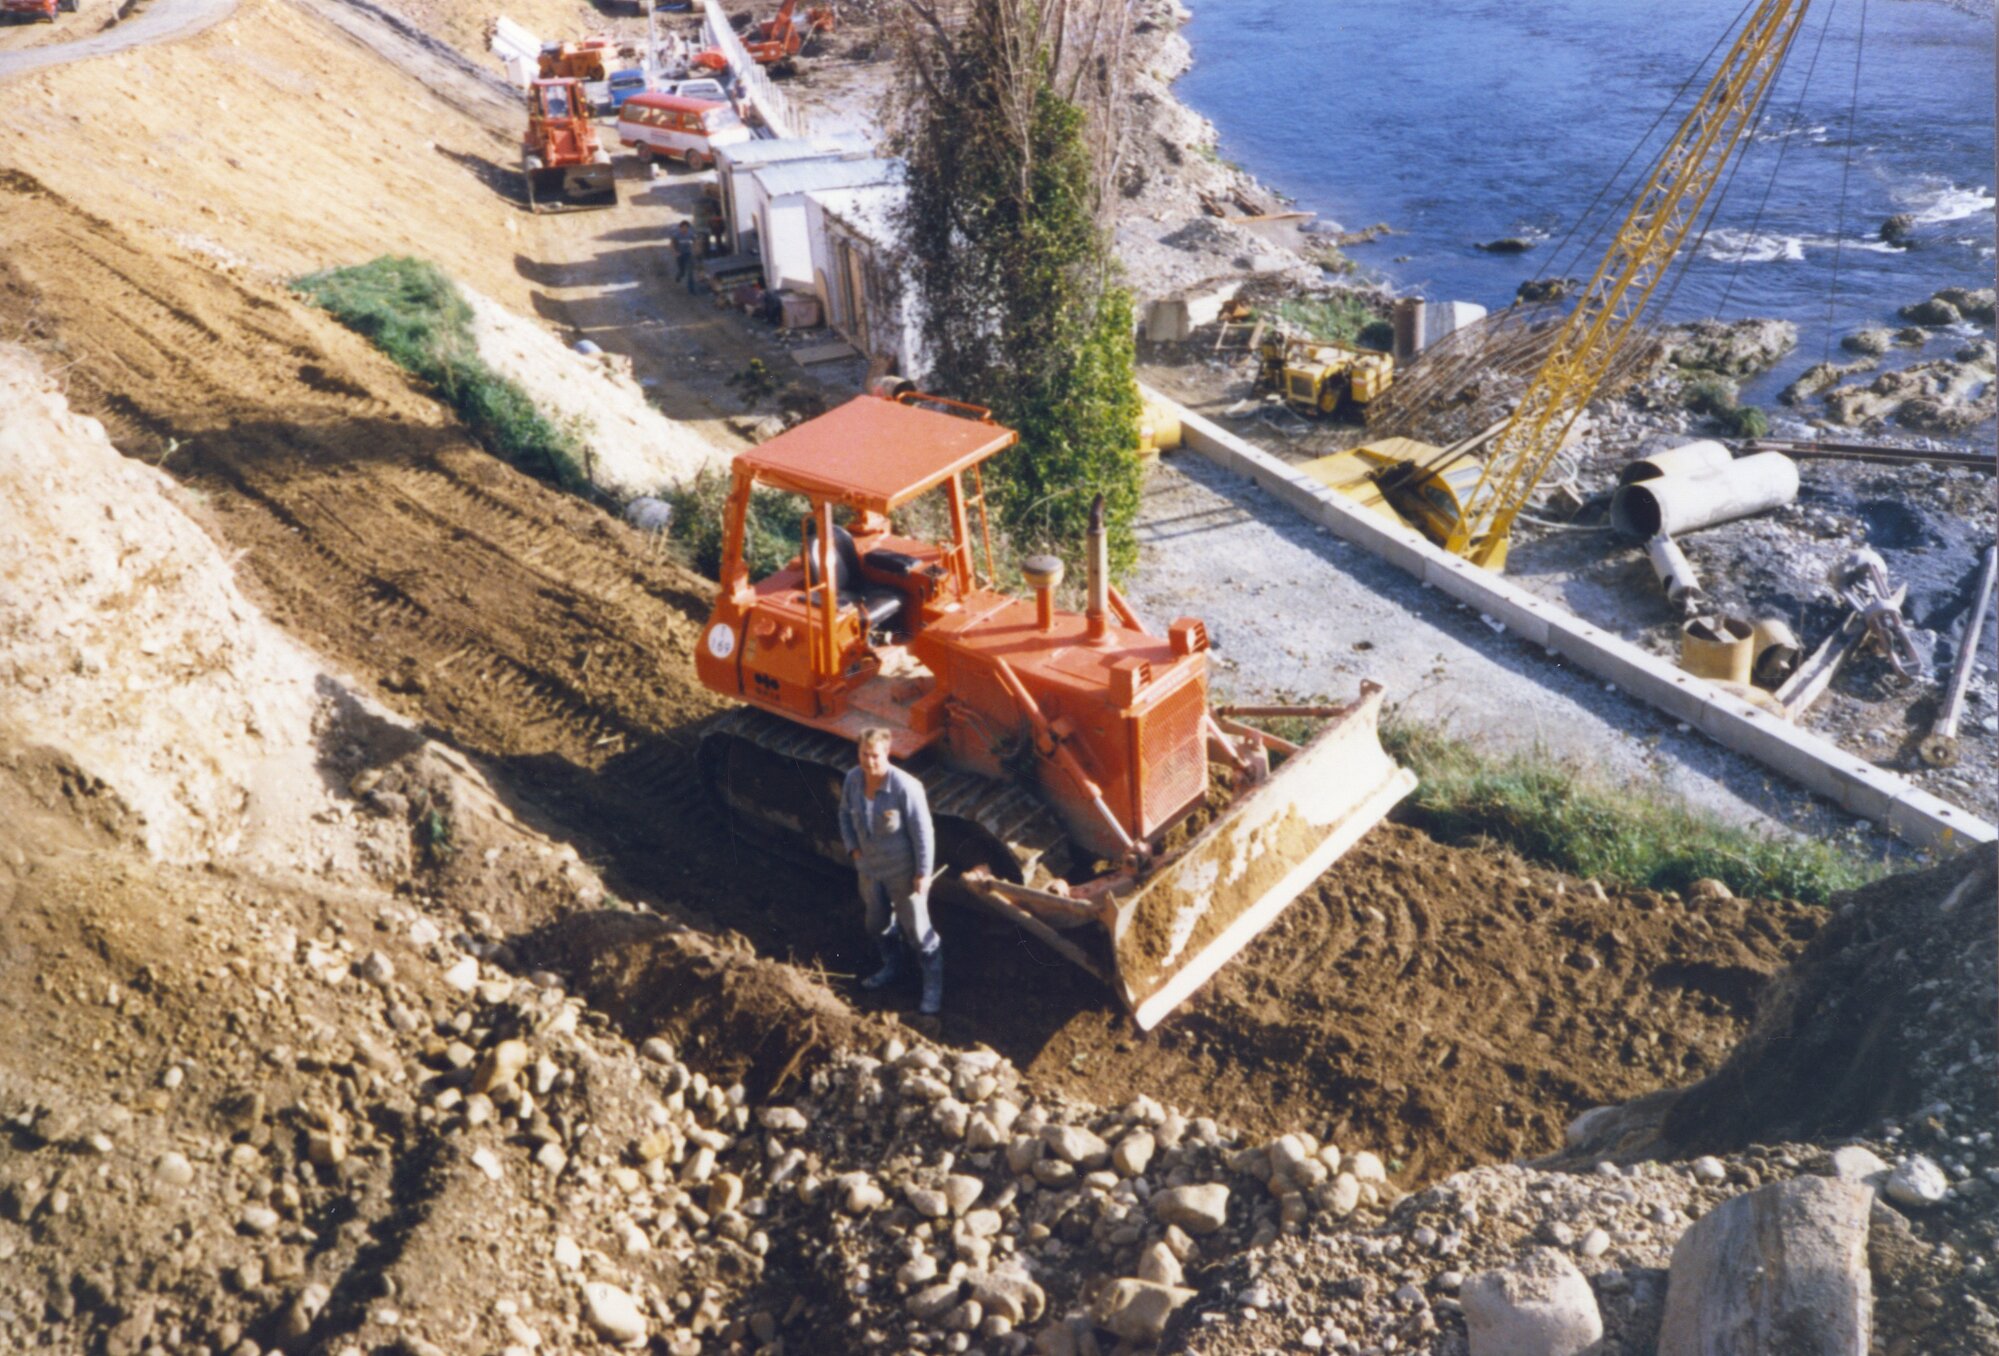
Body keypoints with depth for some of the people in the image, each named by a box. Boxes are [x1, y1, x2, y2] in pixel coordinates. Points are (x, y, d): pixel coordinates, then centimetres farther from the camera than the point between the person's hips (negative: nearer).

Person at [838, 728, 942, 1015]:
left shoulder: (905, 787, -30)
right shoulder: (854, 778, -12)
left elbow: (923, 831, -21)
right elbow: (846, 813, 8)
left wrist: (923, 873, -17)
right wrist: (853, 848, -1)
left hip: (903, 869, -6)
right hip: (870, 866, 6)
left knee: (917, 929, 8)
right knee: (878, 922, 25)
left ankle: (933, 987, 28)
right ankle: (892, 968, 52)